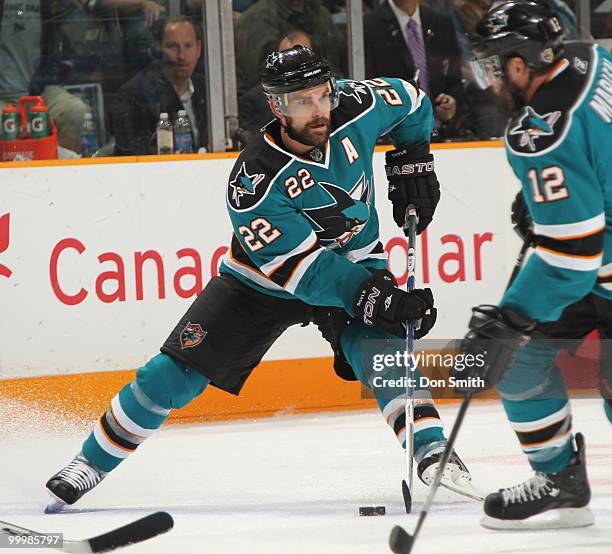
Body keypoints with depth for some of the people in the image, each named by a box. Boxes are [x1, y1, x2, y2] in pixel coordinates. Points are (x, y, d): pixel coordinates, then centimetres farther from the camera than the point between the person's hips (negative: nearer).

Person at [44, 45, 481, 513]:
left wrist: (414, 161, -2)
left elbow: (409, 101, 3)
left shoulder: (355, 108, -21)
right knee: (175, 374, -4)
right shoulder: (254, 181, -33)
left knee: (379, 346, -28)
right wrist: (370, 297, -44)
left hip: (353, 260, 2)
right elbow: (302, 268, -35)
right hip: (264, 279, -2)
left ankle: (433, 455, -26)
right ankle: (92, 463, 10)